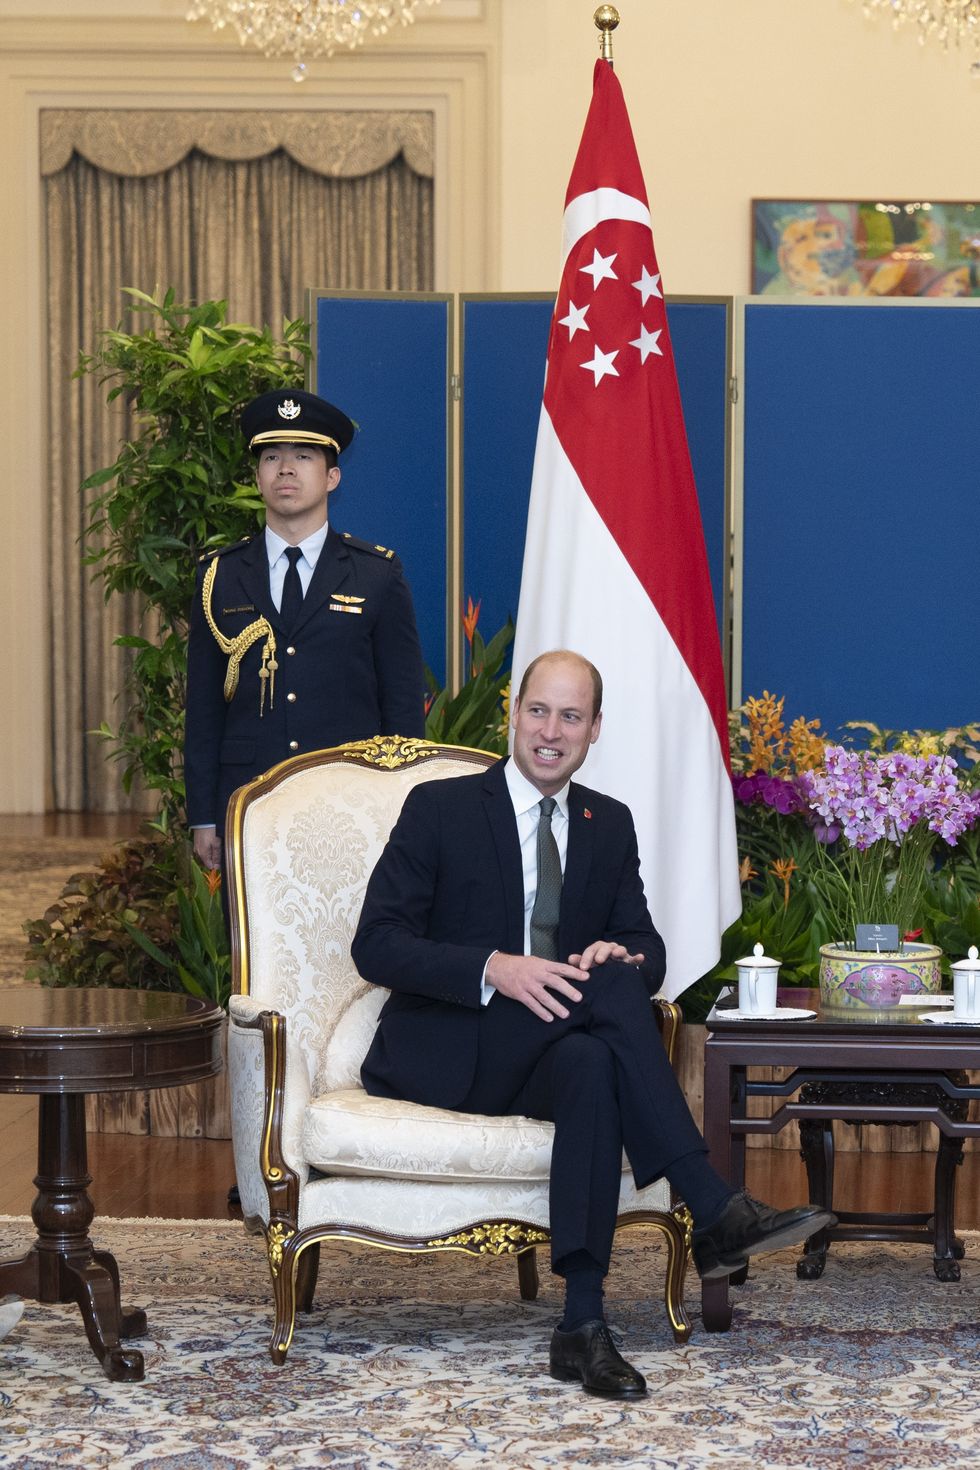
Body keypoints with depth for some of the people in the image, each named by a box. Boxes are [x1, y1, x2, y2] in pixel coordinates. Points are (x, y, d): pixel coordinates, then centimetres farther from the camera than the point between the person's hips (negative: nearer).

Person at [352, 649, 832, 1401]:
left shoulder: (610, 825, 14)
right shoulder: (440, 808, -1)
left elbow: (646, 950, 12)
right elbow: (376, 944, -9)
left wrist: (618, 954, -16)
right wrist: (494, 968, -25)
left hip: (552, 1050, 4)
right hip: (444, 1054, -4)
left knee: (593, 1065, -36)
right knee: (610, 986, -30)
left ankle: (583, 1327, -38)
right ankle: (715, 1210, -35)